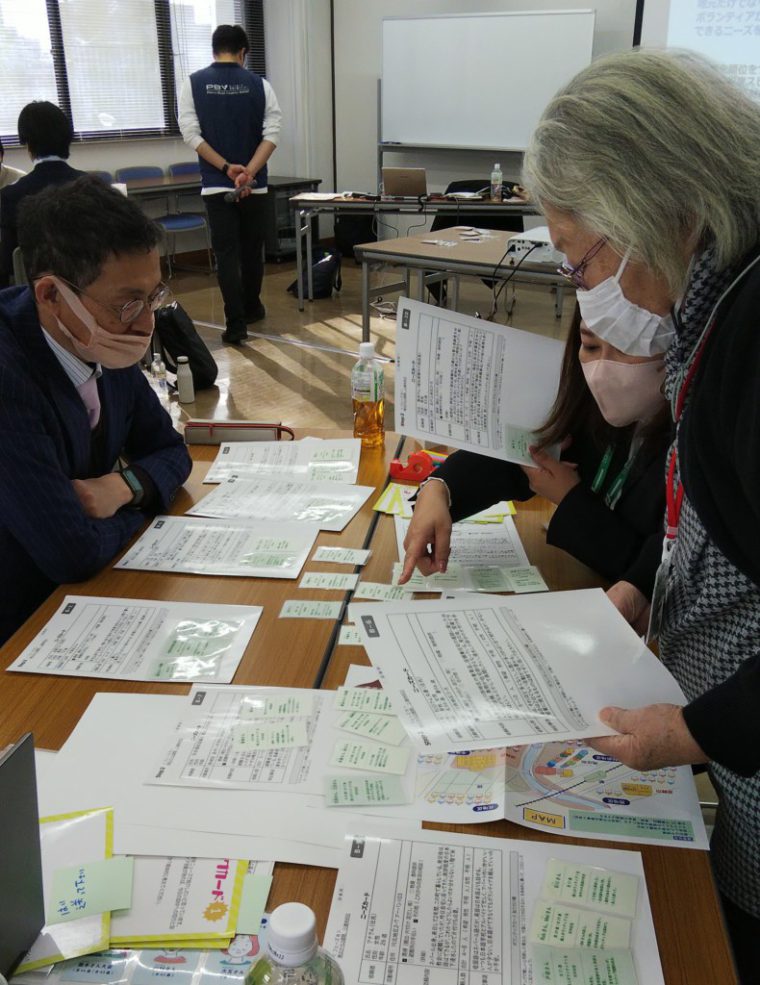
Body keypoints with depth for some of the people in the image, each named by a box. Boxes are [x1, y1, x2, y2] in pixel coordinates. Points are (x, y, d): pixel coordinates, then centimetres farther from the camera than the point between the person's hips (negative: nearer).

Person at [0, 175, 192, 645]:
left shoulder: (104, 348, -5)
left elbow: (170, 450, 8)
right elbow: (75, 553, -30)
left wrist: (123, 486, -13)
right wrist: (136, 507, -9)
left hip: (85, 594, 7)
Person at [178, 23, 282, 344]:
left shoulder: (193, 84, 0)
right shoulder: (260, 85, 2)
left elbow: (191, 134, -7)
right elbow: (271, 134, -8)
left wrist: (226, 168, -8)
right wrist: (248, 172, -14)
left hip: (216, 184, -1)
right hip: (254, 184, 1)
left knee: (226, 253, -1)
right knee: (252, 248, 17)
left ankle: (236, 323, -8)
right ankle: (252, 307, 32)